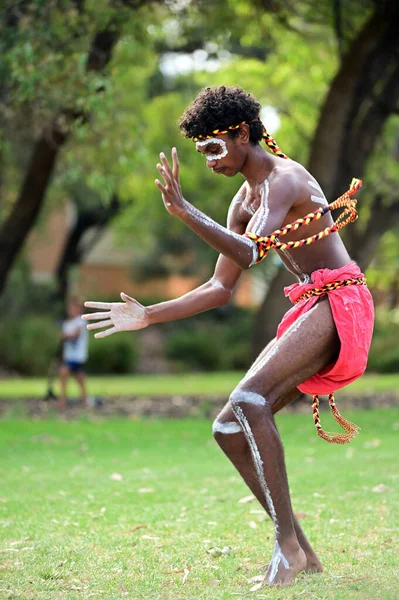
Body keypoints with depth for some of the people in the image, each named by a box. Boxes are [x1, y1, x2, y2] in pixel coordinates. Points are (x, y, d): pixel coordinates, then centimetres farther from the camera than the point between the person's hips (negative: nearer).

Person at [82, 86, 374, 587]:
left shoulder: (284, 179, -13)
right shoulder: (245, 201, 16)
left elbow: (250, 252, -29)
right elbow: (221, 288, 18)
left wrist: (185, 212, -35)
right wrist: (147, 316, 13)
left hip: (339, 302, -10)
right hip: (309, 312, 10)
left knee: (250, 398, -29)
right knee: (230, 428, 2)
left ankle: (287, 543, -28)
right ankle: (301, 554, 3)